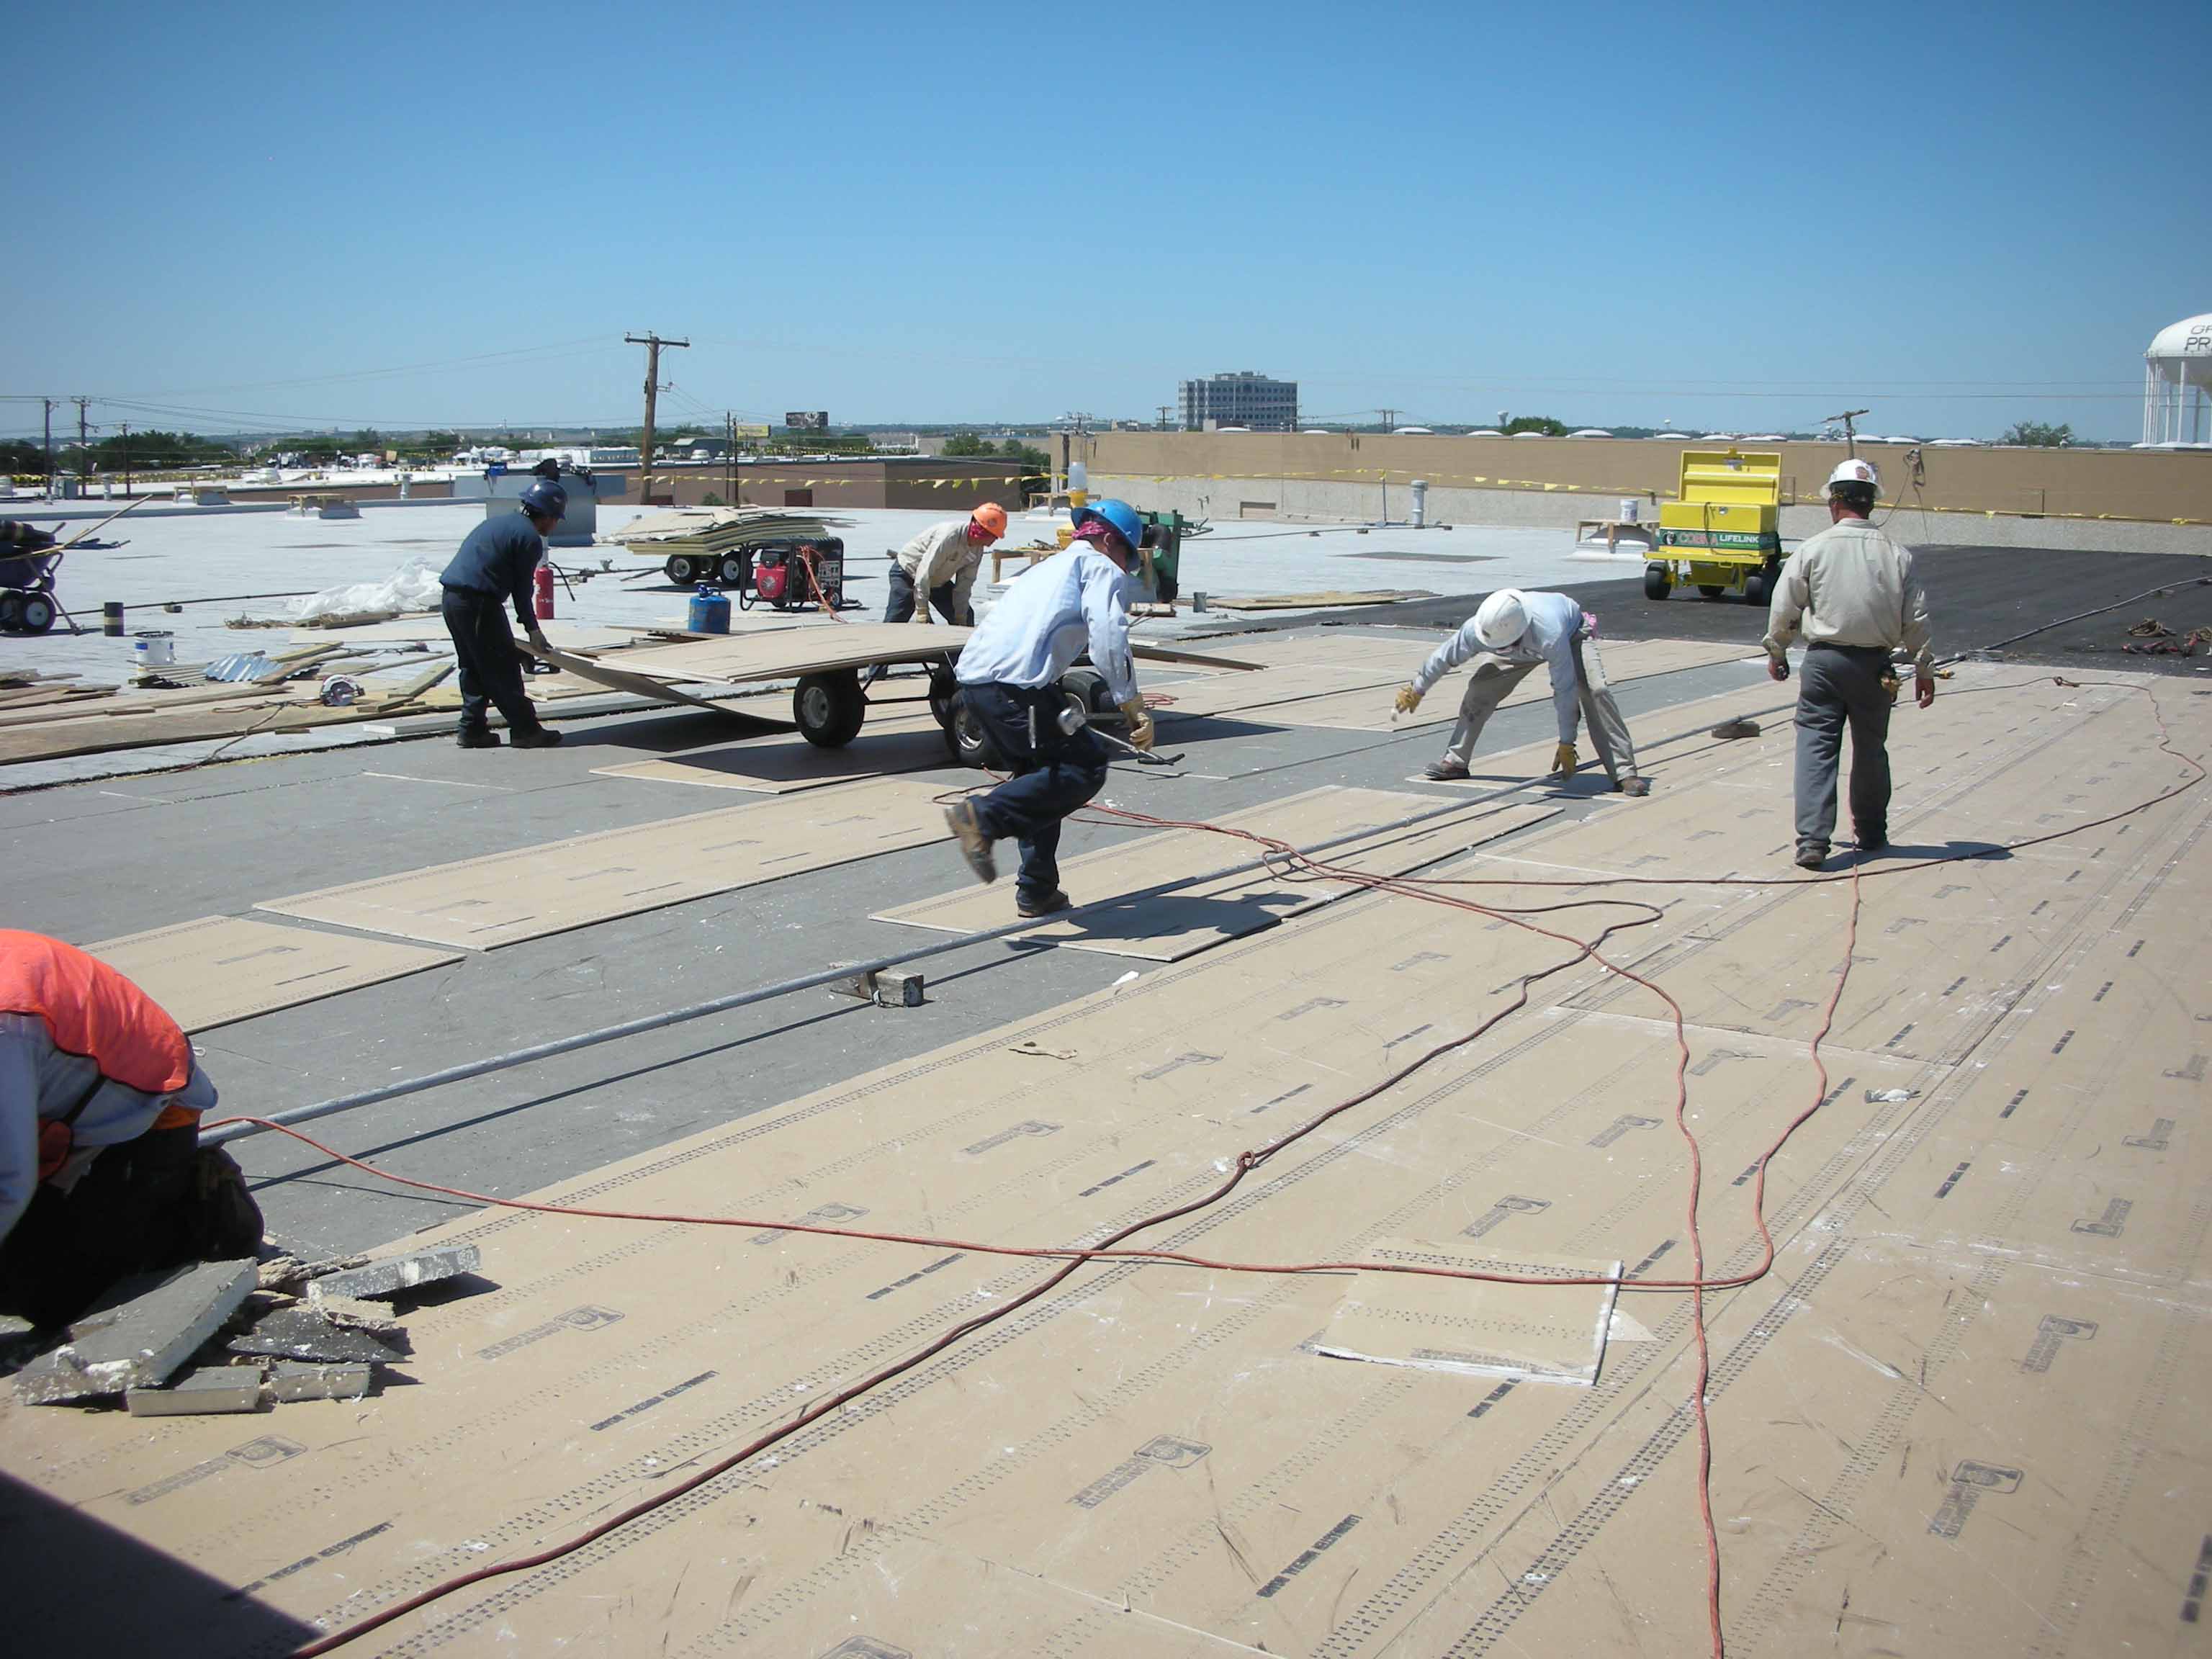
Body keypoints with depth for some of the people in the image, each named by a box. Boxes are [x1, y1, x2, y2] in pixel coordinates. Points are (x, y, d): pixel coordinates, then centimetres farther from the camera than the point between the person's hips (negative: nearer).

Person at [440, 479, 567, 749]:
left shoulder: (499, 522, 22)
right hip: (477, 602, -9)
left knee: (473, 667, 16)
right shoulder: (530, 538, -7)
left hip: (451, 597, 9)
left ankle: (472, 730, 18)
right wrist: (533, 629, 5)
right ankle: (526, 731, 3)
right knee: (503, 669, -2)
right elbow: (522, 590, -4)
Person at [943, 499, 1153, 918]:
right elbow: (1107, 636, -10)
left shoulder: (1047, 567, 35)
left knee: (1042, 777, 20)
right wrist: (1133, 705, -12)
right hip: (1015, 683, -9)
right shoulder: (1102, 568, 9)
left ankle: (1037, 891, 19)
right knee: (1085, 768, -5)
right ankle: (984, 817, -15)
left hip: (973, 677, 9)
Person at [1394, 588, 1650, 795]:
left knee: (1596, 691, -26)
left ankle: (1624, 773, -24)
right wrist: (1417, 690, -3)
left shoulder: (1551, 637, -48)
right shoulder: (1478, 628, -36)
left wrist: (1566, 744, -32)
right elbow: (1446, 656, -17)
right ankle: (1456, 761, 5)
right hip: (1523, 650, 4)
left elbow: (1565, 690, -39)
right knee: (1480, 687, -10)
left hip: (1572, 634, -4)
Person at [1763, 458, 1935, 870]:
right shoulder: (1895, 554, 1)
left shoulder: (1814, 549, -5)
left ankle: (1812, 840, -11)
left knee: (1816, 747, -1)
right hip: (1875, 664, 3)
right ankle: (1871, 833, 31)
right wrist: (1924, 670, 13)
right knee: (1871, 749, 16)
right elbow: (1916, 618, 4)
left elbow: (1783, 608, -3)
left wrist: (1776, 653, 12)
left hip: (1824, 659, -2)